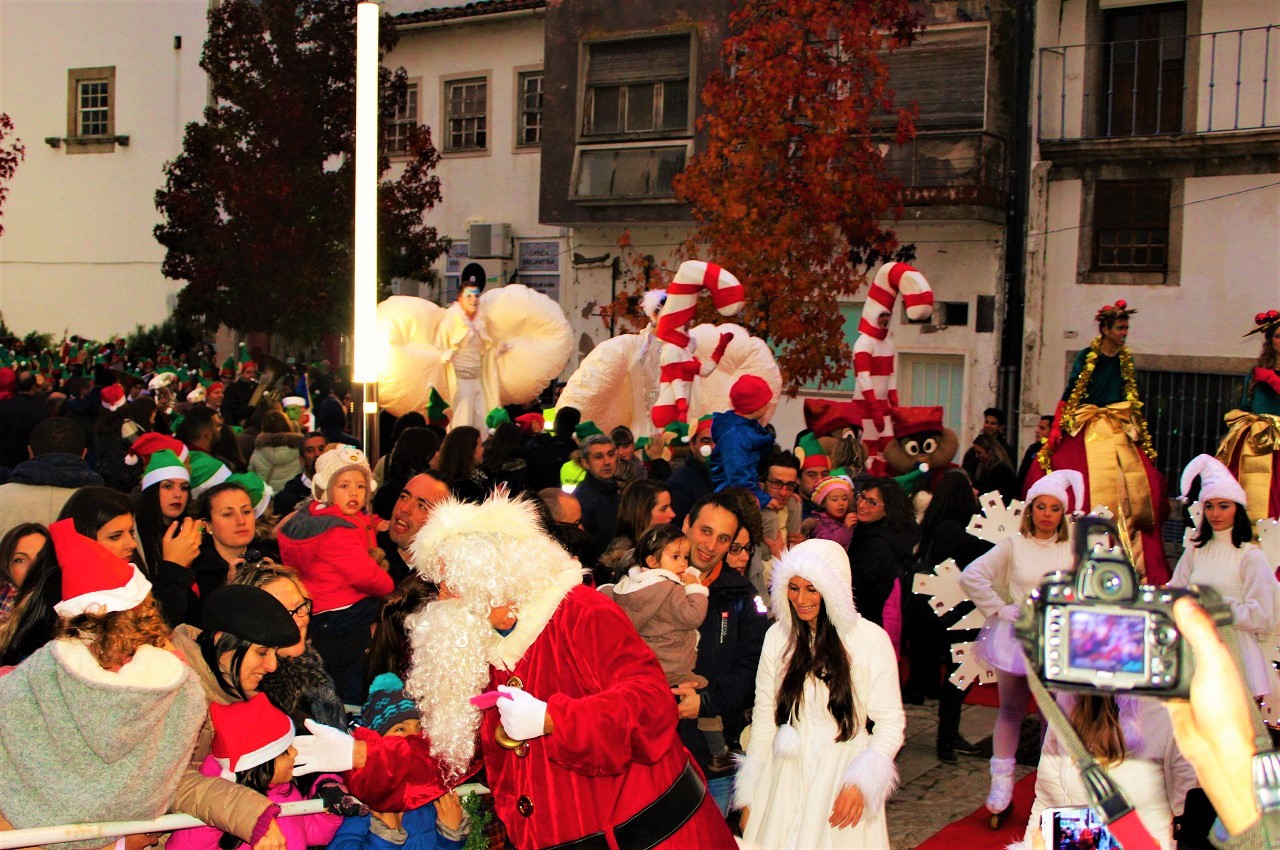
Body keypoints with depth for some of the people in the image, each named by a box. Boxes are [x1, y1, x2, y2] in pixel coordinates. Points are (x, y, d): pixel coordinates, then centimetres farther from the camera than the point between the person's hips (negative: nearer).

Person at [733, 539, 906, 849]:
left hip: (842, 776, -3)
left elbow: (890, 722, -5)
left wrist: (861, 783, -17)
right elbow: (763, 717, 5)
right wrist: (749, 799, 6)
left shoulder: (870, 639, -8)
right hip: (784, 780, 3)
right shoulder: (778, 636, 2)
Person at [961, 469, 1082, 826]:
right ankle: (1002, 783, 15)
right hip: (1018, 634, 0)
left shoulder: (1073, 547, 2)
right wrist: (998, 609, -5)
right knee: (1011, 710, 7)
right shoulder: (1014, 544, -1)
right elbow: (971, 576, -3)